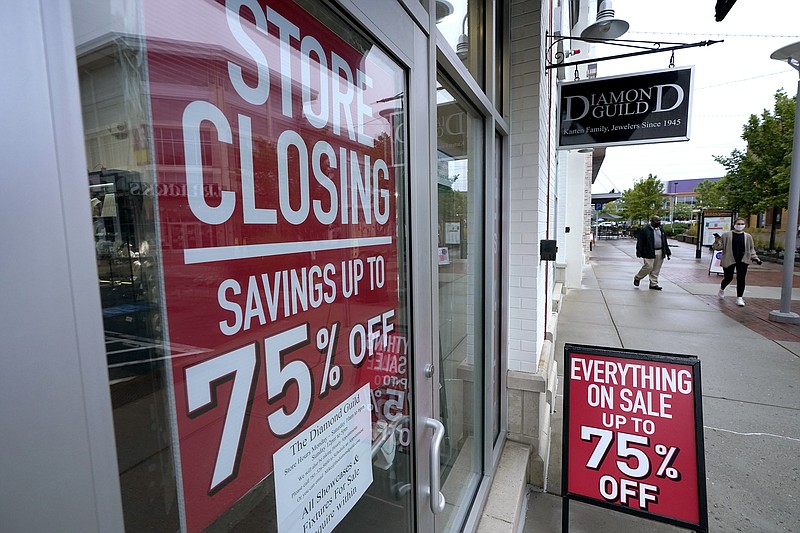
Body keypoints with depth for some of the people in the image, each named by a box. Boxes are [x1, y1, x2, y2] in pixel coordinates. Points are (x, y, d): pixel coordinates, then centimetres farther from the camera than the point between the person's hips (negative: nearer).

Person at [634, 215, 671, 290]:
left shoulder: (661, 230, 15)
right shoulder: (645, 230, -7)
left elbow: (665, 242, 20)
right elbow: (640, 242, -9)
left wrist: (667, 252, 17)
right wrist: (639, 253, -15)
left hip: (660, 253, 6)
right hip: (649, 253, -6)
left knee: (656, 270, 8)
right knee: (648, 267, -9)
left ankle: (653, 284, 16)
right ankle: (637, 278, 13)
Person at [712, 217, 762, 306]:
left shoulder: (748, 236, 10)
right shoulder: (726, 235, 1)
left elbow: (751, 249, 16)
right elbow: (719, 247, 0)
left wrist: (755, 258, 6)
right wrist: (717, 241, -19)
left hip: (742, 260, 2)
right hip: (729, 260, -2)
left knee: (741, 279, -4)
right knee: (728, 278, 6)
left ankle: (739, 298, 2)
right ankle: (722, 289, 38)